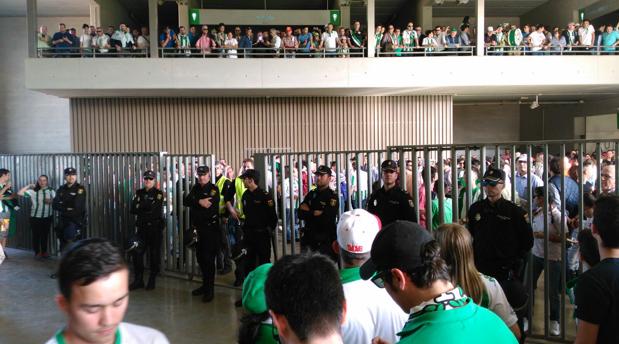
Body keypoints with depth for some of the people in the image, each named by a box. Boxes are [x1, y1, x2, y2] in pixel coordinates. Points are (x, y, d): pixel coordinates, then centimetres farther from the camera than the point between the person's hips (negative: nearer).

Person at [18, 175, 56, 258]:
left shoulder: (51, 191, 3)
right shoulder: (33, 191, -5)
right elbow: (19, 193, -13)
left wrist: (51, 201, -10)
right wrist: (29, 186, -12)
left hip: (48, 217, 2)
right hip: (35, 217, -2)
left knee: (45, 234, 11)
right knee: (36, 234, 4)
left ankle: (44, 251, 24)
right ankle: (37, 252, 18)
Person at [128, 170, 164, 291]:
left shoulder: (159, 193, -3)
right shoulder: (139, 193, 11)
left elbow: (156, 210, -17)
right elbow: (133, 209, 0)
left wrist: (141, 207, -6)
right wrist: (148, 209, -10)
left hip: (155, 228, -4)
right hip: (142, 227, 4)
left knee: (154, 255, 4)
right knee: (137, 253, 0)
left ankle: (152, 281, 17)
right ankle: (138, 280, 12)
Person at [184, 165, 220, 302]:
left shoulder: (213, 189, -8)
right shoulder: (196, 188, 12)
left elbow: (208, 206, -21)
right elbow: (186, 201, -3)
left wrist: (194, 204, -6)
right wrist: (199, 202, -20)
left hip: (210, 228, -7)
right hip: (197, 228, 7)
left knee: (208, 258, -5)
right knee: (200, 257, 14)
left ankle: (210, 290, 3)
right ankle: (205, 285, 29)